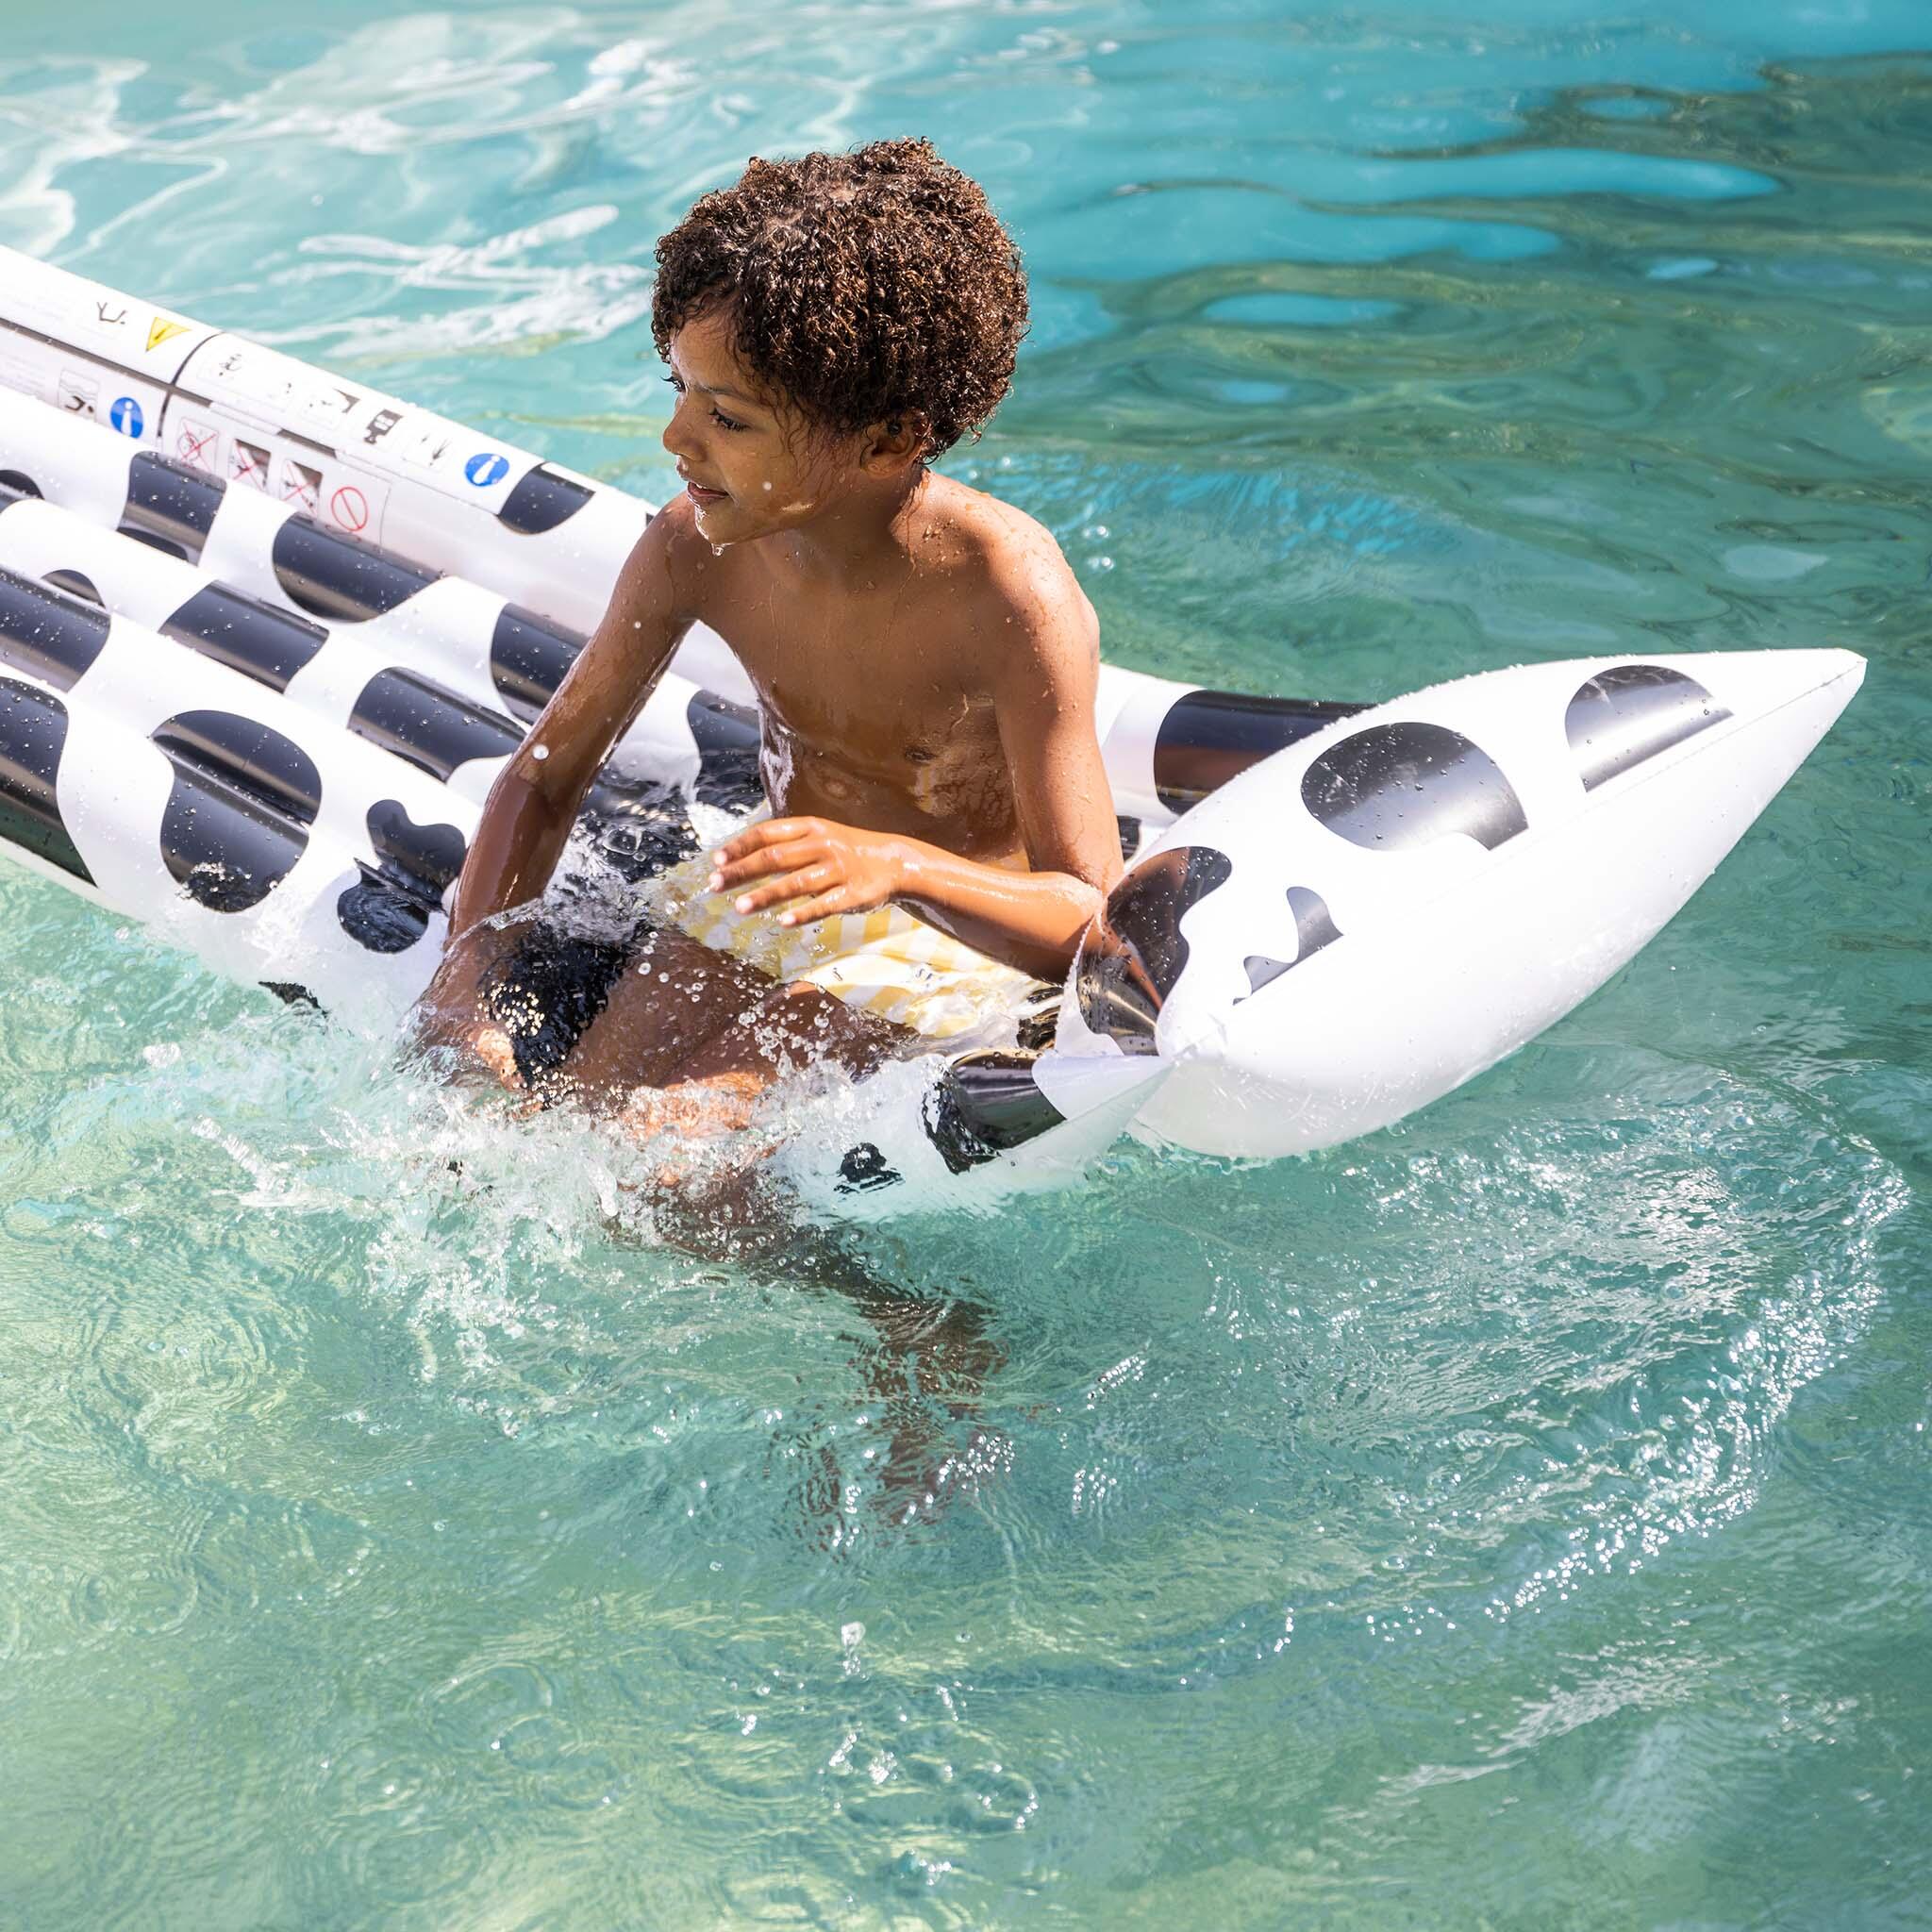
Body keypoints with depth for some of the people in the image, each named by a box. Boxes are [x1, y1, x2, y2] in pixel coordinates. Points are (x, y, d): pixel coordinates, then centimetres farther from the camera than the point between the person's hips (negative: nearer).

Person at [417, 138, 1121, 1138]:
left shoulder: (1010, 596, -27)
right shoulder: (696, 548, -13)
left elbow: (1089, 919, -27)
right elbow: (544, 773, 1)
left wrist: (894, 865, -46)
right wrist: (466, 987, -13)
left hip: (949, 933, -5)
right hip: (761, 896, 5)